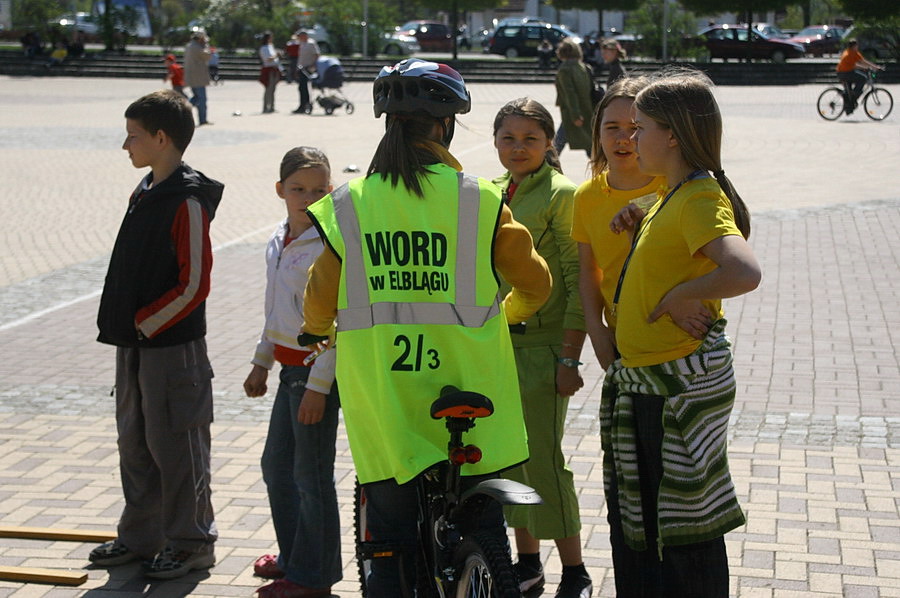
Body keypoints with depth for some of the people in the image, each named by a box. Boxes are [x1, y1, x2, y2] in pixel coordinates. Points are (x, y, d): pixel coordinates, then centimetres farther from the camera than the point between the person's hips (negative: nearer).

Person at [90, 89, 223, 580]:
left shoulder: (187, 202, -16)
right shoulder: (144, 193, 12)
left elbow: (194, 284, -19)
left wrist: (145, 323, -14)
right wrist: (124, 323, 11)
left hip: (172, 345, -9)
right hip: (135, 343, 9)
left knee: (176, 446, 0)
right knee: (135, 442, 16)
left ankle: (191, 542, 13)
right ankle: (141, 535, 28)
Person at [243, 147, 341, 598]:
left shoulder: (328, 247, -16)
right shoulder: (278, 243, 10)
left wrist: (318, 386, -21)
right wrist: (261, 364, 22)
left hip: (317, 368, -9)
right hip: (290, 366, 9)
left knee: (311, 474, -1)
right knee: (276, 465, 18)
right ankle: (292, 555, 34)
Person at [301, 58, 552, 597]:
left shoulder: (348, 204, -2)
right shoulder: (479, 199, -6)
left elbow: (319, 305, 5)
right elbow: (535, 283, 3)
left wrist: (321, 330, 29)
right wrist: (507, 313, 26)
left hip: (382, 406, 1)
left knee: (390, 553, 11)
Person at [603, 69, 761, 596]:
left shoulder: (700, 198, -19)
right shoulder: (674, 197, 11)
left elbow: (745, 272, -36)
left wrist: (683, 296, -23)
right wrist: (639, 225, 8)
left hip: (683, 384, -10)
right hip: (643, 380, 10)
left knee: (686, 529, 2)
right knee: (640, 518, 18)